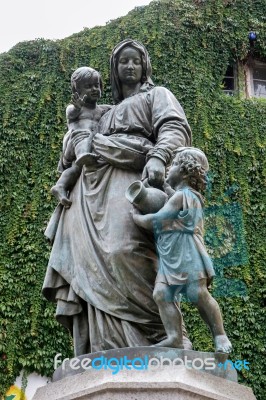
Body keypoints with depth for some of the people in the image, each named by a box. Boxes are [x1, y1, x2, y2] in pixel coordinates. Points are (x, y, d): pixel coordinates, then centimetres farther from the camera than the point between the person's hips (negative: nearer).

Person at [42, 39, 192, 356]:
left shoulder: (157, 95, 18)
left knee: (124, 250, -28)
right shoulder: (110, 112, 36)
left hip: (132, 177, -6)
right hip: (98, 183, 6)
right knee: (88, 257, -13)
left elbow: (176, 128, -1)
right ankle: (104, 350, -20)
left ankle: (164, 337, -24)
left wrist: (158, 157, -21)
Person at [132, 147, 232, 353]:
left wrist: (135, 217, 5)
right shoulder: (189, 196, 23)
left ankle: (220, 336, 1)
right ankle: (175, 337, -13)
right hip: (170, 259, 10)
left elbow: (154, 222, -12)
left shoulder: (181, 196, -9)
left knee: (199, 295, -10)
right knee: (161, 294, -7)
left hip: (187, 255, -10)